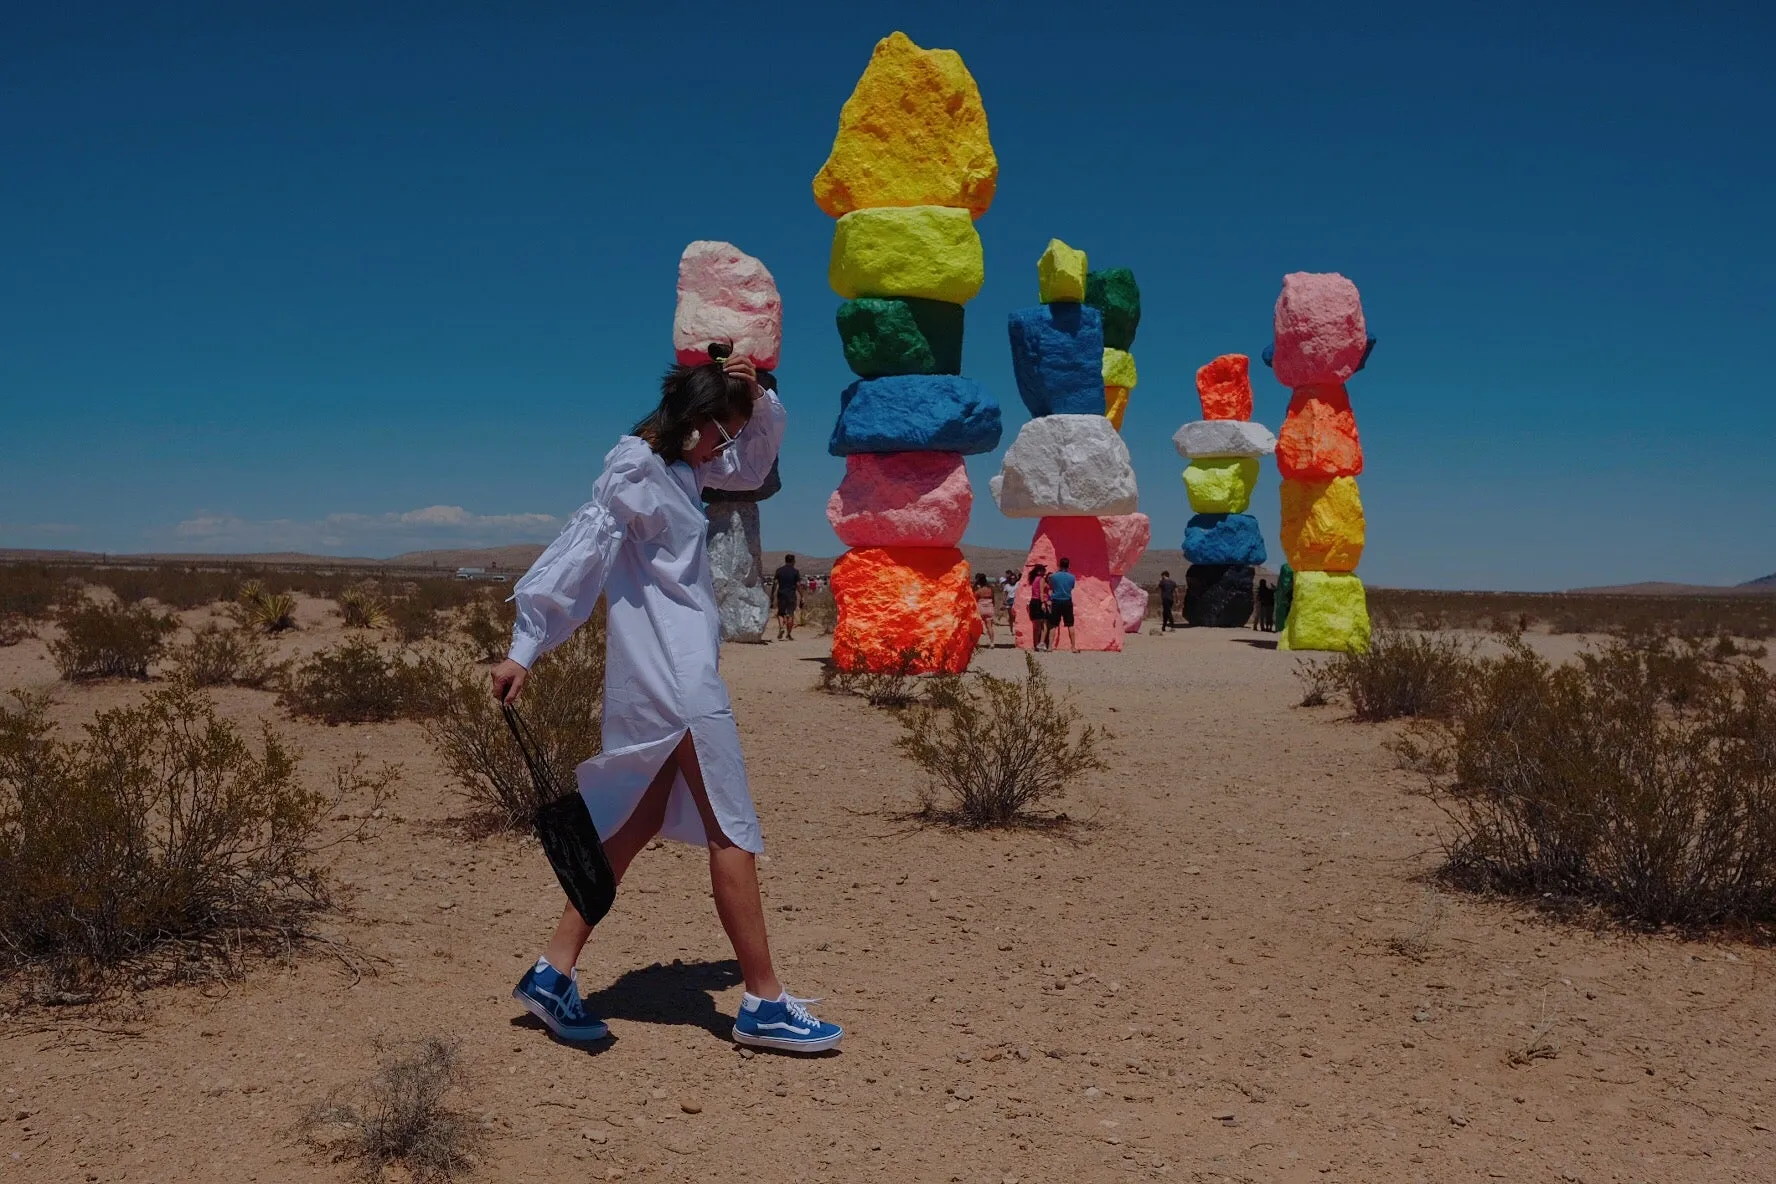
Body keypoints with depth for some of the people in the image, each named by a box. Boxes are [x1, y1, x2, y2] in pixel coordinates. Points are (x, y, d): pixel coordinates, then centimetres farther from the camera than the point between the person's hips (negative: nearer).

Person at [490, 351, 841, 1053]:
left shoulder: (678, 468, 16)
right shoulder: (635, 472, -12)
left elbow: (752, 466, 28)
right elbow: (576, 554, -17)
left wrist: (759, 402, 9)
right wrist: (524, 651, -20)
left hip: (680, 670, 10)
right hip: (671, 674, -10)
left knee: (639, 823, 12)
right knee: (732, 830, -4)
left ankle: (553, 974, 17)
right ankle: (764, 1004, 4)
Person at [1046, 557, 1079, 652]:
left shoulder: (1053, 576, -5)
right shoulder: (1072, 577, -2)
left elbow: (1050, 590, 3)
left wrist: (1049, 601, 15)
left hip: (1056, 602, 0)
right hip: (1067, 602, 0)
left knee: (1053, 625, 5)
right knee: (1070, 625, 5)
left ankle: (1050, 646, 0)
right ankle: (1073, 647, 4)